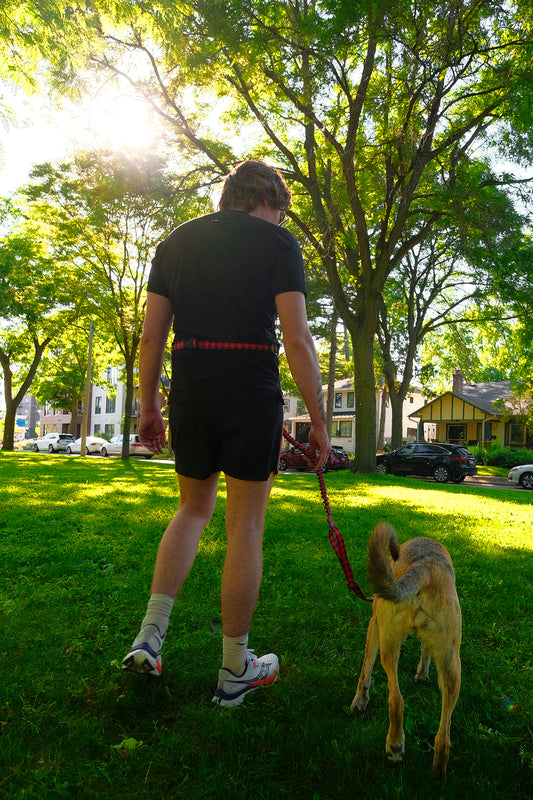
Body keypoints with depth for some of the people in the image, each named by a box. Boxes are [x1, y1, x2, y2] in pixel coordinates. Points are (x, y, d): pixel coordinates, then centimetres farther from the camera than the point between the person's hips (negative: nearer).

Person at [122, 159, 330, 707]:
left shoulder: (176, 241, 14)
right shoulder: (277, 242, 1)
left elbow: (150, 337, 8)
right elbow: (297, 340, -9)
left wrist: (147, 406, 15)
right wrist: (318, 420, -4)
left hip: (189, 395, 4)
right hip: (252, 395, -4)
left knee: (194, 509, 22)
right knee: (245, 526, 6)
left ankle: (149, 635, 15)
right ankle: (235, 671, 19)